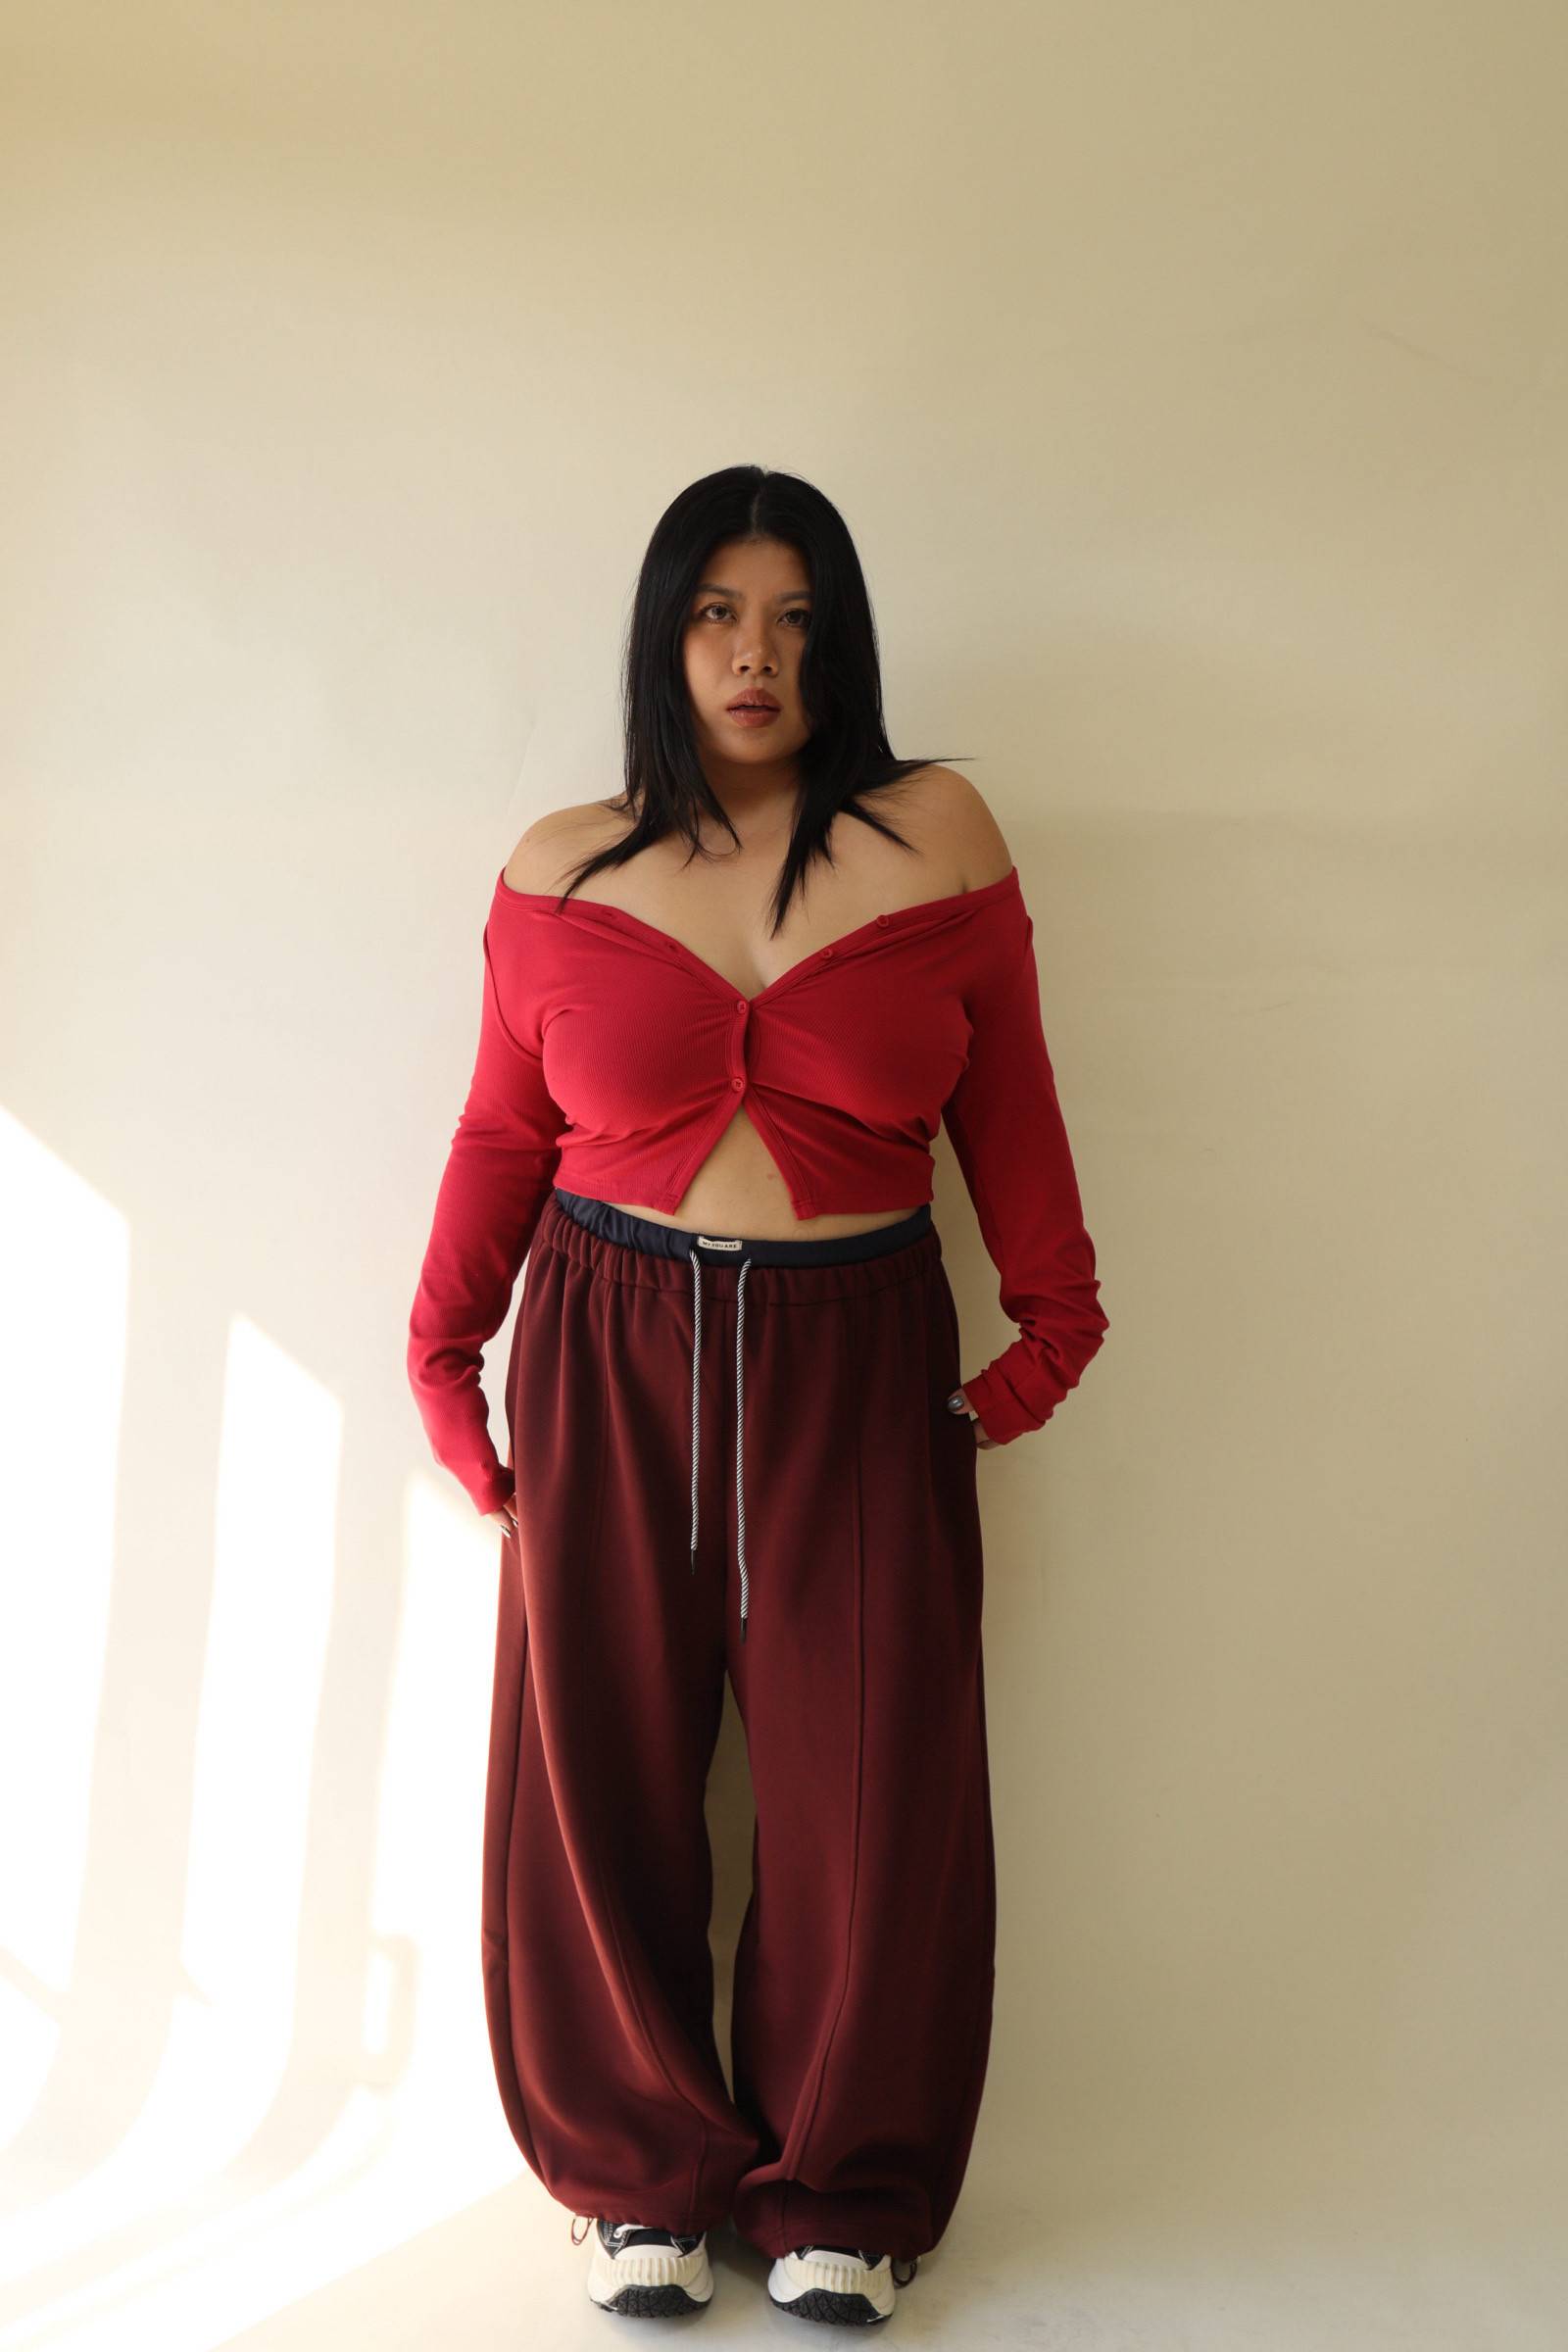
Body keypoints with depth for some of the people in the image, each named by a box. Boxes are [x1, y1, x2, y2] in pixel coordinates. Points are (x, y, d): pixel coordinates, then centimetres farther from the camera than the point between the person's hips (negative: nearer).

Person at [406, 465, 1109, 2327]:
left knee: (867, 1788, 4)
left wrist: (1049, 1329, 3)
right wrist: (445, 1355, 5)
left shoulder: (936, 839, 0)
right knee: (602, 1772, 6)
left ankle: (839, 2196, 25)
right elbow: (502, 1132, 8)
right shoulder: (560, 870, 2)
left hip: (856, 1358, 0)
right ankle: (645, 2176, 27)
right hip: (608, 1358, 1)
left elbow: (1008, 1105, 5)